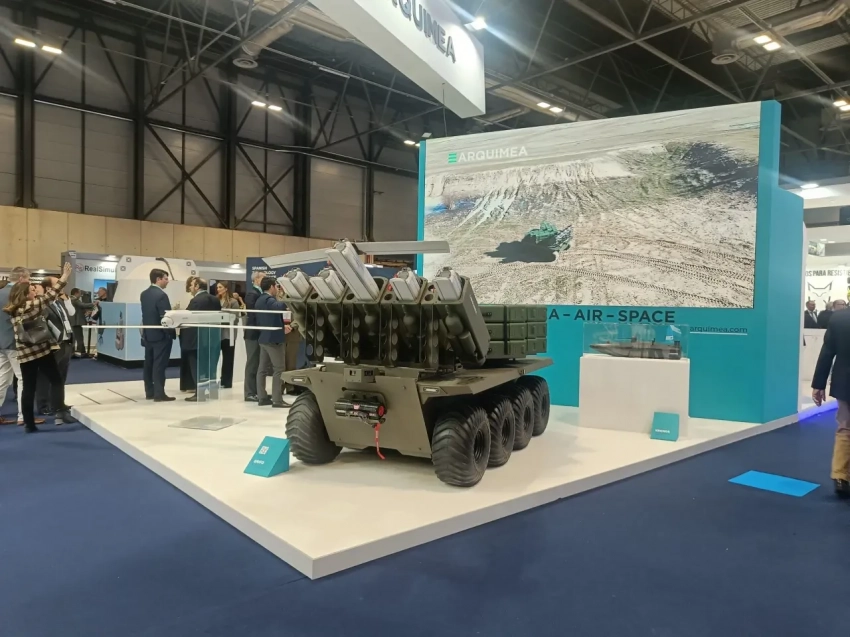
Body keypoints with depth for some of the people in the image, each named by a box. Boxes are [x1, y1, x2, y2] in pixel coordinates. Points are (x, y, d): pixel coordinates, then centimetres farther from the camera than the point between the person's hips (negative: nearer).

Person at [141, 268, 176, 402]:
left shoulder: (144, 294, 9)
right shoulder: (161, 295, -18)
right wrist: (171, 333, -10)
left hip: (147, 334, 8)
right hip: (160, 335, -8)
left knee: (149, 364, 12)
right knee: (159, 365, -6)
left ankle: (149, 392, 18)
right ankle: (159, 394, -4)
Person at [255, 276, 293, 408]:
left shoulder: (260, 300, 15)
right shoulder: (269, 300, -15)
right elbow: (279, 307, -39)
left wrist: (281, 326, 17)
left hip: (264, 338, 10)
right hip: (274, 338, -10)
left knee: (263, 368, 9)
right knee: (279, 369, -6)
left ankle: (262, 397, 12)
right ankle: (277, 400, -7)